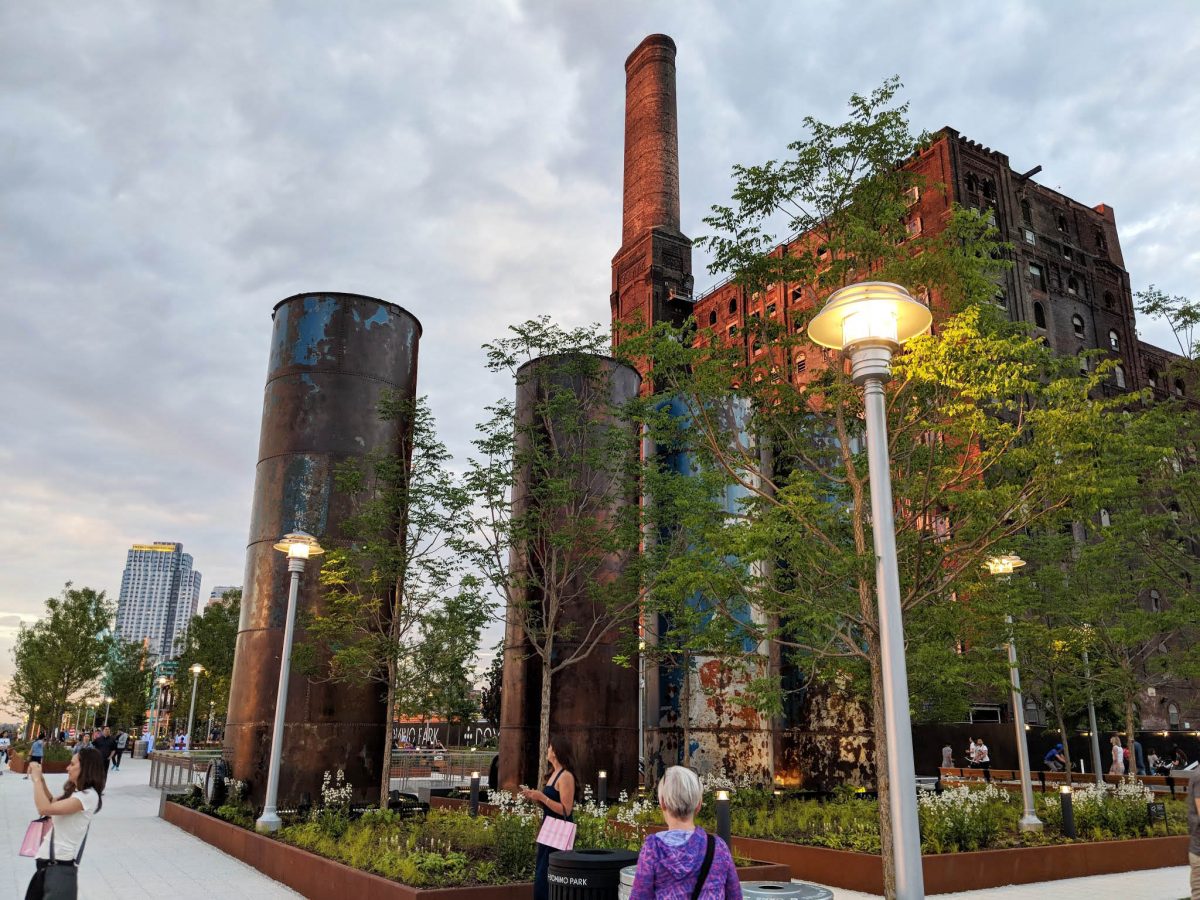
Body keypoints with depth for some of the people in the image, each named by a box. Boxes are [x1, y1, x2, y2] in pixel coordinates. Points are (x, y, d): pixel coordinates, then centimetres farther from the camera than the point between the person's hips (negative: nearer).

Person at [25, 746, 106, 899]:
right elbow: (52, 802, 24)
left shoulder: (88, 795, -23)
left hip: (59, 860, -9)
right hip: (50, 857, 9)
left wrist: (36, 779, -16)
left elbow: (45, 808, -28)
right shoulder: (75, 791, 10)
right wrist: (41, 779, 10)